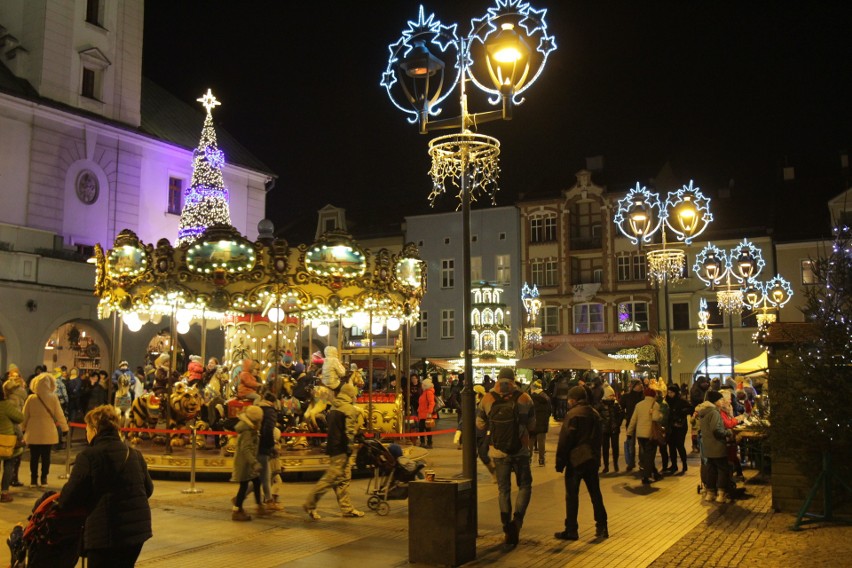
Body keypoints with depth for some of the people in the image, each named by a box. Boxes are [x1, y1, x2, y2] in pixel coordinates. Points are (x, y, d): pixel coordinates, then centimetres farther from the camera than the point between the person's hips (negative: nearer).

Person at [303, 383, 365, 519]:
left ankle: (347, 508, 16)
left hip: (332, 446, 9)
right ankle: (310, 505, -3)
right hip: (341, 449, -9)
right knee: (330, 478, -6)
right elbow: (349, 431, -14)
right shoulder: (350, 409, -12)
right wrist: (349, 449, -5)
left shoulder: (333, 408, 14)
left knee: (343, 479, 12)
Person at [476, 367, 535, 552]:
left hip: (498, 451, 2)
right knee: (524, 486, 12)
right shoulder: (524, 398, -6)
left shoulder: (488, 398, -4)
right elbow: (532, 426, 3)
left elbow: (481, 425, 5)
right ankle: (517, 520, -9)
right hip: (520, 450, -1)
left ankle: (507, 531, 10)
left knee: (503, 489, 11)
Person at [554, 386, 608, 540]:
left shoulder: (573, 414, -14)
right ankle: (602, 527, 17)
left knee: (572, 495, 0)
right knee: (595, 493, 14)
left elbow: (565, 440, -16)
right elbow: (599, 436, 17)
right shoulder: (595, 413, 11)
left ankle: (571, 530, 3)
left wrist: (560, 462, -10)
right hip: (592, 459, 7)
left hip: (575, 459, -7)